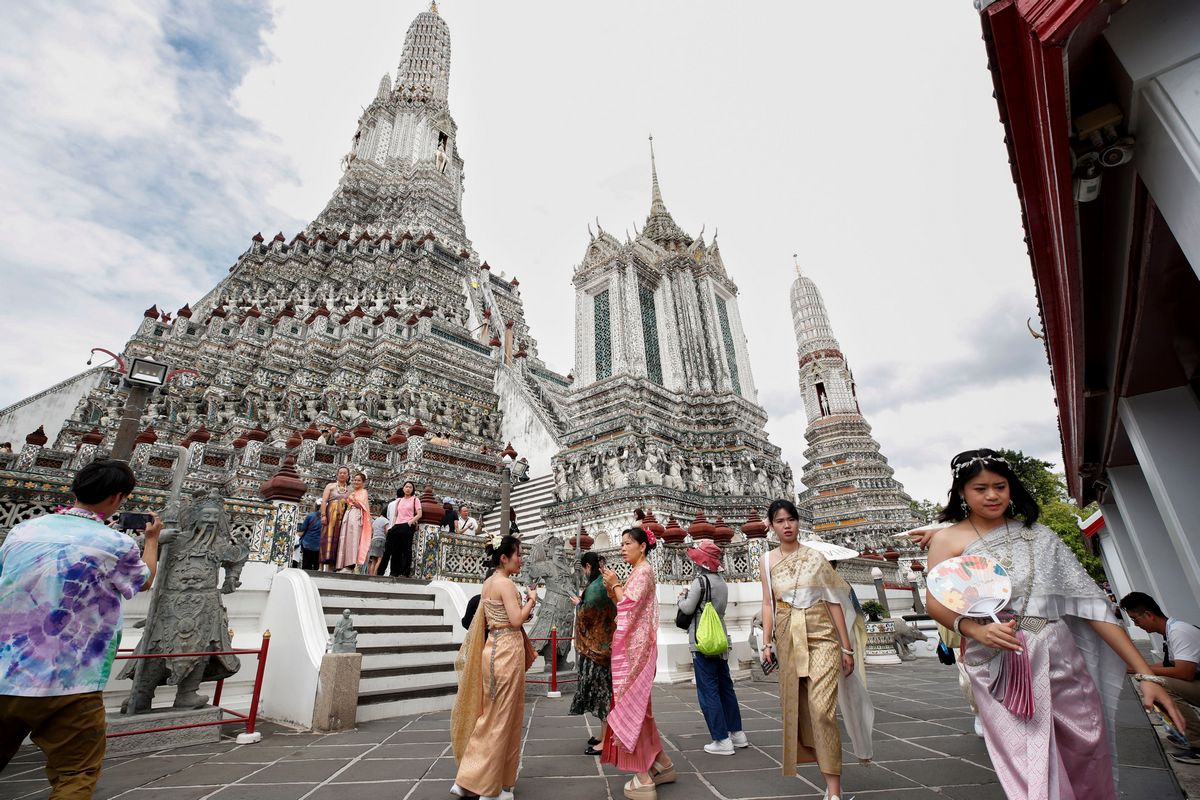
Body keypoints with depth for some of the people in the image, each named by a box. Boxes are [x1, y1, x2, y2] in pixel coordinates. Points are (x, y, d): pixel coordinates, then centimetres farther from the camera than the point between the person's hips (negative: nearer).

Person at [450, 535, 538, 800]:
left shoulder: (488, 583, 11)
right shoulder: (506, 583, -17)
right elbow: (516, 620, -21)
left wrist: (523, 607, 15)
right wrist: (531, 599, -8)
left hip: (494, 647, 9)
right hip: (507, 650, -9)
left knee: (493, 716, 18)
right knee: (501, 717, 3)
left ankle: (473, 778, 27)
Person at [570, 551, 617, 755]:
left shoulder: (594, 587, -20)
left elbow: (585, 615, -17)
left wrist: (578, 603, 1)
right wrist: (583, 602, 12)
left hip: (596, 645, -9)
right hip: (606, 644, 9)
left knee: (601, 689, 0)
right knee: (605, 689, 16)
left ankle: (605, 740, 10)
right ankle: (604, 735, 28)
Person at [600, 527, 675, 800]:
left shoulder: (643, 571, -13)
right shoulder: (638, 572, 14)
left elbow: (629, 604, -21)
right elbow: (624, 606, 15)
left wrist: (615, 585, -9)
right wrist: (612, 588, 3)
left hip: (634, 647, -9)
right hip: (629, 646, 9)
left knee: (631, 705, -3)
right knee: (637, 706, 16)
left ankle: (644, 778, 6)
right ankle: (661, 764, 26)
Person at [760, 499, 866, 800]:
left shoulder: (815, 557, -1)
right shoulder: (768, 560, 5)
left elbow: (834, 602, 0)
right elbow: (768, 603, 6)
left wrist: (846, 647, -2)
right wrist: (767, 642, 0)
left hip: (821, 636, -3)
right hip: (789, 638, 3)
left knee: (821, 709, -12)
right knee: (799, 708, 9)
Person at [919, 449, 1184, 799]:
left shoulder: (1037, 535, 9)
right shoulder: (947, 539, 0)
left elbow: (1089, 600, 5)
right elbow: (935, 603, -6)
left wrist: (1145, 673, 0)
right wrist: (975, 628, -25)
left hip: (1061, 661, 4)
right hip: (1000, 668, -3)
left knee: (1091, 763, 11)